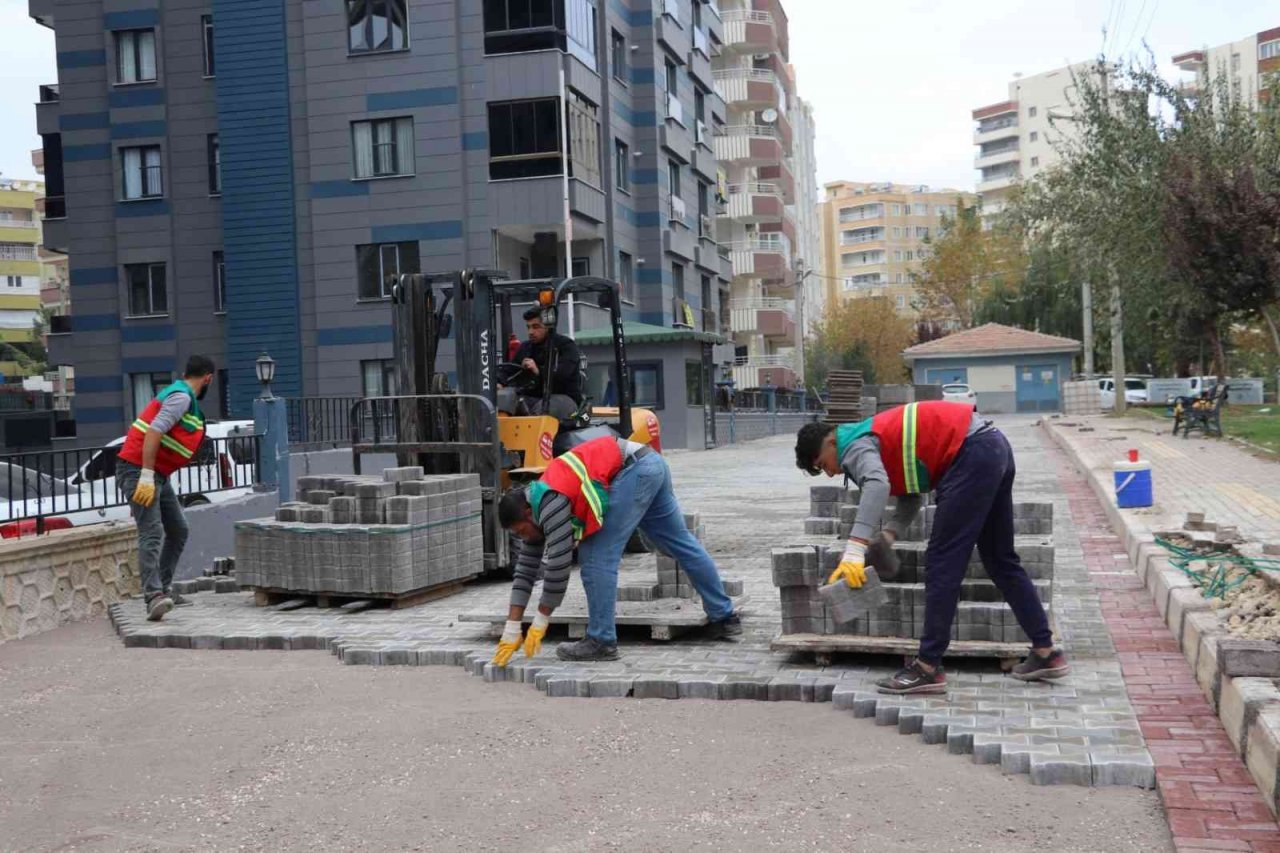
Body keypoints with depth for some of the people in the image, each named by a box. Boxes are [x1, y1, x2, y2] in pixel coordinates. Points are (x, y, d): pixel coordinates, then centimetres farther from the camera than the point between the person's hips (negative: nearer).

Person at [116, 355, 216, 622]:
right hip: (138, 470, -10)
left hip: (156, 474, 10)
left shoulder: (183, 397, 19)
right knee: (151, 533, -20)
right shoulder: (181, 397, -12)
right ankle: (154, 597, -30)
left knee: (178, 531, 14)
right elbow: (153, 432, -23)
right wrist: (146, 477, -28)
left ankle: (162, 590, 18)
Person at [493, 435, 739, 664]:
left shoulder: (550, 504, -14)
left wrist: (539, 624, -4)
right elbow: (526, 569, 14)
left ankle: (601, 641, -3)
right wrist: (511, 631, 12)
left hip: (634, 470, -10)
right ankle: (724, 617, 29)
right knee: (680, 542, 18)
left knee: (597, 556, -8)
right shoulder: (534, 506, 13)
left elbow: (558, 564, -14)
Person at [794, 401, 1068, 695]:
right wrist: (886, 537, 11)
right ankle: (1046, 652, 23)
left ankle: (928, 668, -3)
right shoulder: (875, 438, 23)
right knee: (1000, 559, 17)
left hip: (973, 455, -10)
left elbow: (877, 485, -29)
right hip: (995, 445, 10)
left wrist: (855, 549, -35)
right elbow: (910, 495, 24)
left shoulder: (854, 445, -6)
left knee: (943, 562, -6)